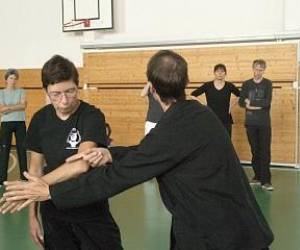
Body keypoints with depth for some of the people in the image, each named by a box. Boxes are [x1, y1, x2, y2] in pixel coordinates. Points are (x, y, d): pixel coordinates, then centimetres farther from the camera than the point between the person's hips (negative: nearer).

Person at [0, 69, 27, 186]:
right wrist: (16, 106, -10)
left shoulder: (21, 91, 7)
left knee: (22, 149, 5)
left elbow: (23, 106, -9)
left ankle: (24, 175, 14)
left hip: (20, 123, 1)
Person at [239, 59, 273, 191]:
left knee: (265, 152, -5)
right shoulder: (246, 84, 7)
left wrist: (251, 102, -8)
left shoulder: (267, 83, 0)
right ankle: (257, 177, 17)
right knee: (255, 151, 8)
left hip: (264, 123, -2)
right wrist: (258, 105, -14)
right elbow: (241, 102, -2)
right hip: (250, 123, 2)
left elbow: (267, 102, -12)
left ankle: (265, 180, -4)